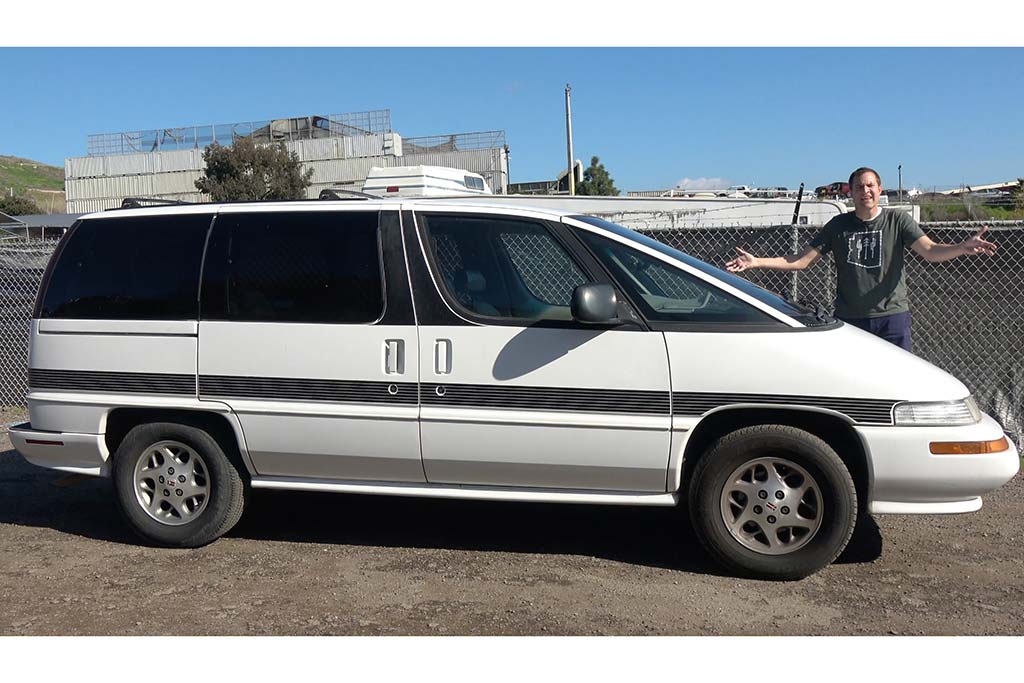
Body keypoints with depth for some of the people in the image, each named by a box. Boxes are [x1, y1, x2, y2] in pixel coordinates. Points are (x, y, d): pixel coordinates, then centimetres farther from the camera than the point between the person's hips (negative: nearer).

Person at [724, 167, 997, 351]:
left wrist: (963, 247, -30)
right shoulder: (839, 225, 8)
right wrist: (757, 262, -5)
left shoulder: (897, 220, 3)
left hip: (892, 317, -1)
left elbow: (930, 251, -8)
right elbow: (801, 260, 5)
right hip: (849, 320, 1)